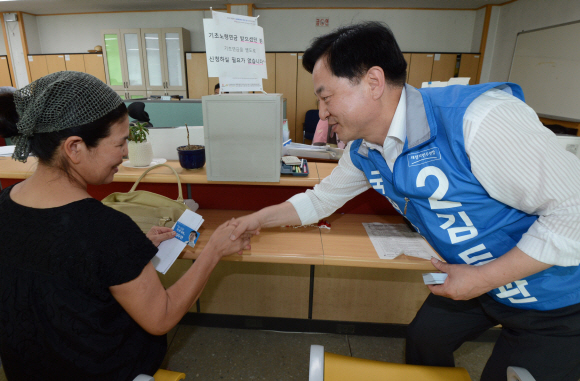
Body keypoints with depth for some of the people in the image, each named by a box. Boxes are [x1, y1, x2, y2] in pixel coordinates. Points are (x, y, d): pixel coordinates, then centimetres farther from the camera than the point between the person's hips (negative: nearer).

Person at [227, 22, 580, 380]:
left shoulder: (480, 118, -34)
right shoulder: (362, 152, -9)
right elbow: (320, 199, 4)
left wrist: (485, 277, -25)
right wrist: (259, 219, 2)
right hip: (475, 279, 6)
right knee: (423, 341, 19)